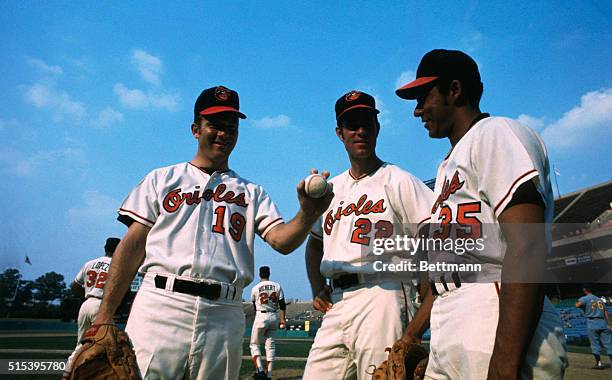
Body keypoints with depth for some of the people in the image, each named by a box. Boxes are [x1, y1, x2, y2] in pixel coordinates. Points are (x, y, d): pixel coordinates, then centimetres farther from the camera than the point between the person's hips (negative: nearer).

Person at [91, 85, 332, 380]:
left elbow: (282, 241, 0)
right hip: (160, 306, -1)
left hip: (224, 317, 2)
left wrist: (308, 214, -22)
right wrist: (104, 318, 0)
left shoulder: (252, 193, 16)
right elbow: (132, 247, 8)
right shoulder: (162, 179, 14)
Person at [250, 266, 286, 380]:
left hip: (261, 316, -3)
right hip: (274, 316, 3)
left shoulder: (255, 288, -3)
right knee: (271, 345, 10)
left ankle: (260, 370, -8)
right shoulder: (277, 286, 2)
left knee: (254, 344, 9)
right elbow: (282, 305, -2)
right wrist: (282, 319, -1)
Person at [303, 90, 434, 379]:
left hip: (381, 298, -5)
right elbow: (314, 243, 29)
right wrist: (318, 289, 14)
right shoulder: (329, 189, 19)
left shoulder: (399, 181, 0)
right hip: (335, 305, 6)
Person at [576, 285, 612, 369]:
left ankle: (598, 363, 0)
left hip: (592, 324, -4)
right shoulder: (600, 299, 20)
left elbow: (578, 305, -19)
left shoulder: (585, 298, 1)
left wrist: (577, 303, 4)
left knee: (595, 344, 1)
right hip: (603, 323, 4)